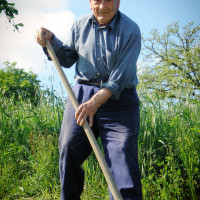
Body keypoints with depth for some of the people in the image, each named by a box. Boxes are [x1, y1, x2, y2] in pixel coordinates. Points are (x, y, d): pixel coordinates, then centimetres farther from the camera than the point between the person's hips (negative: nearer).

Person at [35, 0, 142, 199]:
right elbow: (67, 59, 19)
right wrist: (51, 41, 0)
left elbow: (121, 75, -16)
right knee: (68, 150, 0)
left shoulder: (131, 30, -7)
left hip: (118, 98, -4)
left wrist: (95, 102, -26)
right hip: (82, 93, 4)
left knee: (122, 157, -13)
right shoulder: (79, 25, 8)